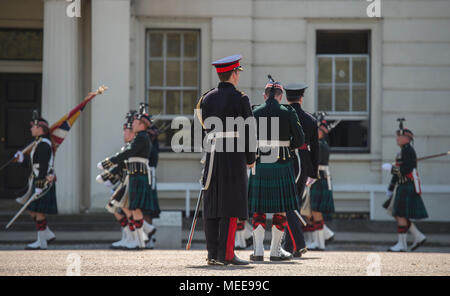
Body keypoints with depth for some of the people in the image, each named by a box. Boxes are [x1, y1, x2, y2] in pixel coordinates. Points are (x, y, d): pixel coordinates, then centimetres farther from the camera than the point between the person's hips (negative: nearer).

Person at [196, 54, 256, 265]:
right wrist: (251, 158, 3)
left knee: (212, 205, 7)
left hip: (212, 154, 6)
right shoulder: (240, 99, -7)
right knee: (231, 204, -6)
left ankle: (212, 254, 8)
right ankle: (226, 254, -10)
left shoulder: (207, 98, 11)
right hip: (234, 158, -6)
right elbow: (248, 131, -8)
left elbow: (206, 128, 14)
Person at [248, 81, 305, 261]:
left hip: (259, 165, 2)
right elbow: (299, 140, 0)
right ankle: (275, 251, 8)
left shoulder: (254, 113, 0)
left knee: (259, 209, 7)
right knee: (281, 209, 7)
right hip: (281, 165, -1)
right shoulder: (288, 113, -3)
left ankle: (258, 250, -1)